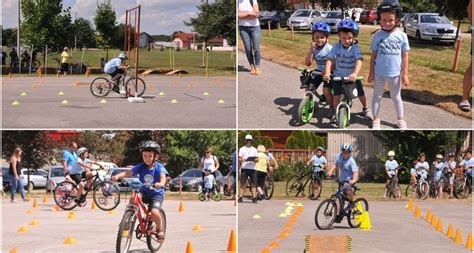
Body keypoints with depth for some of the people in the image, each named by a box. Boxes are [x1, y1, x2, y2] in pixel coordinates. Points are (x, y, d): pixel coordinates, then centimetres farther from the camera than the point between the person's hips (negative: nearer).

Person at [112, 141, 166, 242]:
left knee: (154, 212, -26)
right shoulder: (140, 167, -3)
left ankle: (160, 230, 3)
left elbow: (163, 177, -28)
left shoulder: (159, 167, -10)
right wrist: (118, 176, -35)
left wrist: (160, 184, -52)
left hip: (156, 193, -3)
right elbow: (128, 173, -15)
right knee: (133, 198, -29)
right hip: (144, 192, 3)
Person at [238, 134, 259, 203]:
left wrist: (255, 160, -11)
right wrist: (243, 160, -18)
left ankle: (254, 198, -5)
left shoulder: (254, 149, 18)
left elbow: (257, 159, 12)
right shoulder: (242, 149, 13)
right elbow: (239, 159, 4)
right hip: (244, 168, -2)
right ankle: (240, 198, -6)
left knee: (253, 184, -4)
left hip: (253, 168, 2)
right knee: (242, 183, -6)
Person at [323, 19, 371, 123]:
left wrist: (355, 73, -48)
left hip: (352, 77, 0)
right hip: (338, 76, 0)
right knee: (337, 95, -9)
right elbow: (329, 59, -19)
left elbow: (359, 60, -32)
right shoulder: (337, 46, -14)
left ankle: (365, 108, 36)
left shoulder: (355, 47, -19)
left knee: (361, 94, 7)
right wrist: (327, 72, -35)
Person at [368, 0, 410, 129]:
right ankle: (376, 119, 23)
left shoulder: (402, 35, -5)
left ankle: (401, 120, 25)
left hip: (395, 73, 0)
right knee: (377, 96, 11)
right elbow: (374, 55, 1)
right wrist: (371, 72, 0)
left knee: (396, 97, 13)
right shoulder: (378, 35, -5)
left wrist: (405, 74, -3)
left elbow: (405, 56, -1)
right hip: (379, 72, 0)